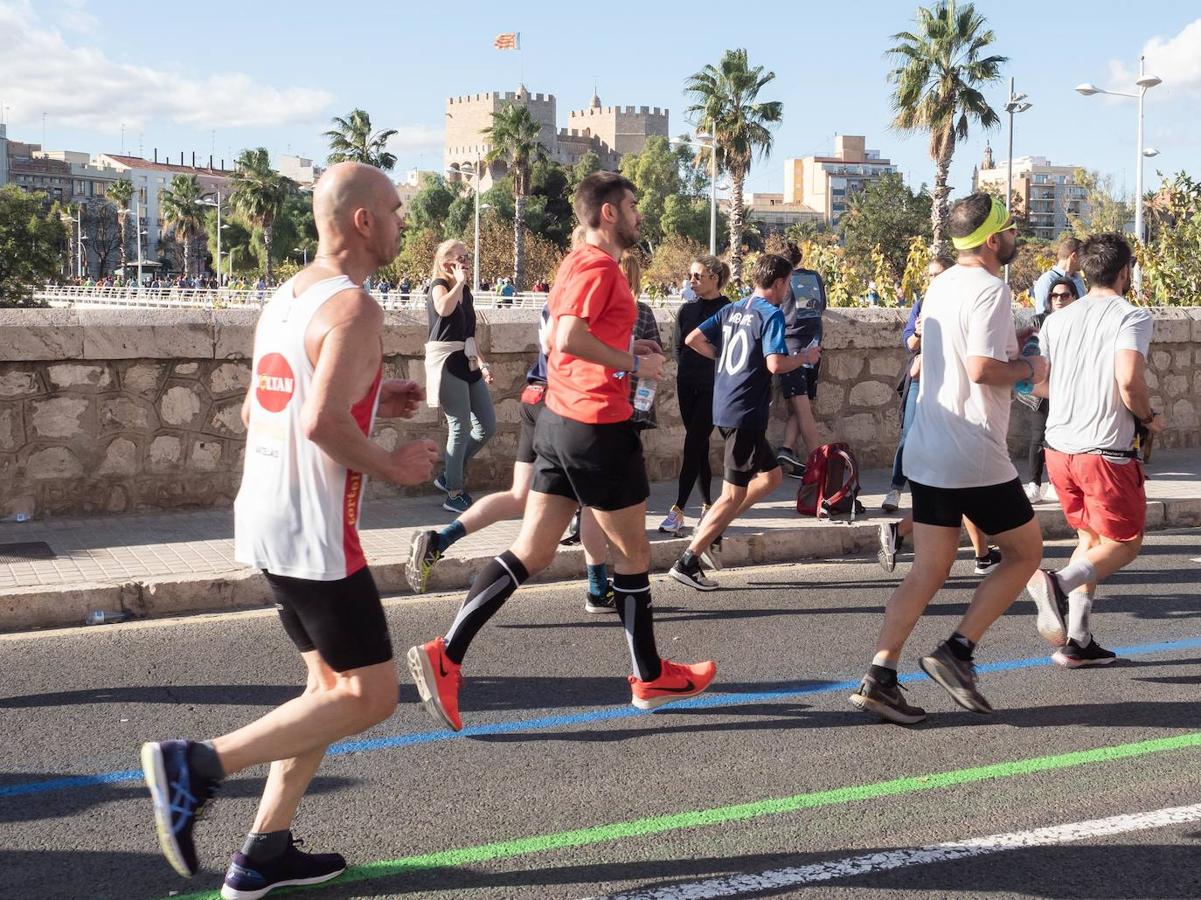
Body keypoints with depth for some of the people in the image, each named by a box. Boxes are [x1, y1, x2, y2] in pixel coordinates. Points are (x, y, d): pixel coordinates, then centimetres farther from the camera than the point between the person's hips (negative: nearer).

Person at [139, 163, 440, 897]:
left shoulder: (287, 299, 12)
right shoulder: (354, 308, -16)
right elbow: (322, 424, -27)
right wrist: (394, 466, -11)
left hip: (267, 519, 10)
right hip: (313, 532, -10)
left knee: (334, 684, 18)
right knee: (370, 696, 0)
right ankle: (199, 764, -6)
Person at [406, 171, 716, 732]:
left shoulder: (577, 264, 17)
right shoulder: (599, 267, -13)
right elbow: (570, 338, -27)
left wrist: (628, 351, 17)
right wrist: (634, 363, -17)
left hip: (559, 420, 9)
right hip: (598, 426, -9)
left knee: (532, 553, 5)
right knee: (633, 553, 7)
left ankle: (445, 656, -4)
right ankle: (650, 678, 21)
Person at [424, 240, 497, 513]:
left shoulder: (466, 293, 17)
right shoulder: (439, 286, -7)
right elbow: (444, 308, -32)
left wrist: (482, 363, 15)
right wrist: (459, 283, -17)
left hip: (467, 363, 8)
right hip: (447, 364, -8)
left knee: (487, 426, 7)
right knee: (461, 428, -7)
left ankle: (449, 476, 21)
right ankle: (453, 494, 3)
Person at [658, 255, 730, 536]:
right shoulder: (686, 309, 10)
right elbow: (678, 347, 14)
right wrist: (685, 370, 4)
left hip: (712, 388, -5)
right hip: (688, 386, 5)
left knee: (693, 445, -10)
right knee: (700, 447, 9)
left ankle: (678, 511, -11)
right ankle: (707, 505, 17)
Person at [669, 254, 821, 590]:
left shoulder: (732, 309, 11)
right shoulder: (771, 314, -11)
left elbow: (693, 340, 9)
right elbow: (775, 364, -22)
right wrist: (805, 356, -5)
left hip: (725, 408, 9)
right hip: (746, 412, -9)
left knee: (771, 476, 21)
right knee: (734, 495, -2)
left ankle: (710, 528, 16)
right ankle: (687, 562, -3)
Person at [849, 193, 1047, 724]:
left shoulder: (941, 284, 14)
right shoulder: (990, 289, -14)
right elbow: (982, 368, -25)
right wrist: (1030, 369, -7)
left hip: (927, 451, 8)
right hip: (974, 456, -8)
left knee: (928, 570, 8)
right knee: (1025, 553, 9)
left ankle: (879, 679, 0)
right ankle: (956, 652, 1)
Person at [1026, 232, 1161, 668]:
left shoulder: (1058, 319, 10)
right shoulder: (1132, 317, -9)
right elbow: (1128, 379, -23)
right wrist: (1149, 416, -4)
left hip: (1058, 447, 6)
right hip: (1105, 450, -6)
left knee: (1092, 539, 21)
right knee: (1124, 543, 8)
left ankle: (1077, 640, 14)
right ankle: (1059, 582, -21)